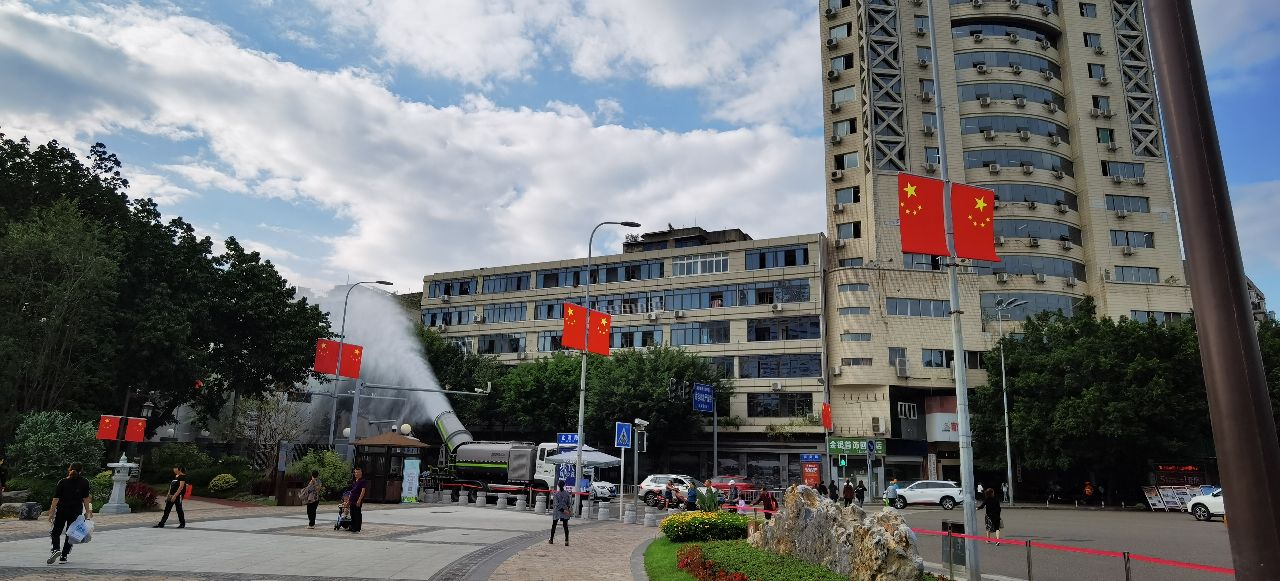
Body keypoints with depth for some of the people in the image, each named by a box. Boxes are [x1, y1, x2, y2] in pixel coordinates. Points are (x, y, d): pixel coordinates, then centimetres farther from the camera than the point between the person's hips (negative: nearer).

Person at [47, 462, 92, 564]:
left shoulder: (62, 482, -5)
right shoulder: (84, 482, -1)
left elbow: (56, 499, -7)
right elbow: (86, 499, 0)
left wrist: (51, 512, -2)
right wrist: (87, 511, 7)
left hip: (62, 511, -1)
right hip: (76, 512, 1)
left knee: (56, 532, 12)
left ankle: (56, 549, -12)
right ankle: (63, 556, 8)